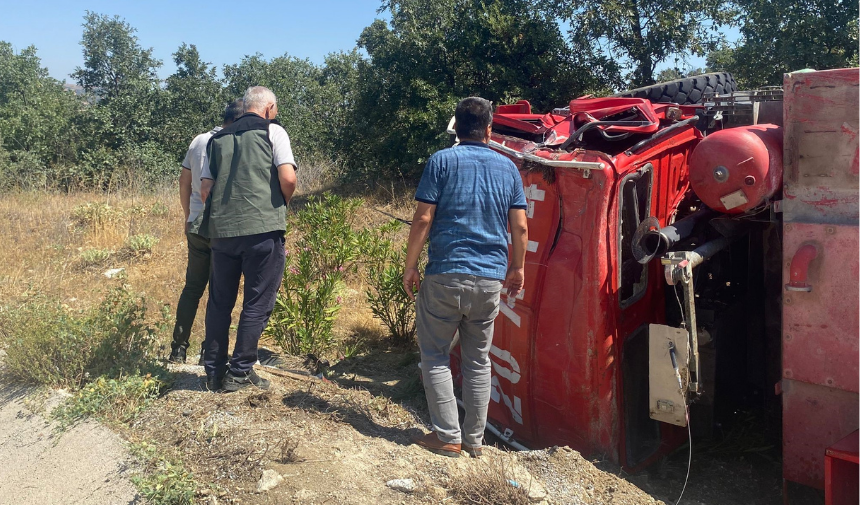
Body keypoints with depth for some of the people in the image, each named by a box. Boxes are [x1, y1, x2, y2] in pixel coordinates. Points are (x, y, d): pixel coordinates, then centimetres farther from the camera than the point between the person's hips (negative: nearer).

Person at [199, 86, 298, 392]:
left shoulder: (218, 138, 17)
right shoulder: (272, 131, 3)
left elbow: (205, 190, 12)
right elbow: (288, 178, -9)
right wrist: (281, 205, 9)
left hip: (221, 229, 5)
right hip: (263, 229, -5)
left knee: (220, 302, 14)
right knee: (258, 302, 4)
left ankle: (214, 372, 20)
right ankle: (240, 372, 7)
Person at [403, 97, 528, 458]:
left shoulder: (442, 161, -1)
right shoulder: (507, 167, 9)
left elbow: (423, 219, -8)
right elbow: (520, 227, 6)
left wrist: (410, 266, 0)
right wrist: (517, 268, 19)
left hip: (445, 274, -3)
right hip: (490, 279, 4)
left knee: (435, 355, 8)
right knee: (478, 360, 13)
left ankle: (447, 437, 8)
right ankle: (474, 439, 19)